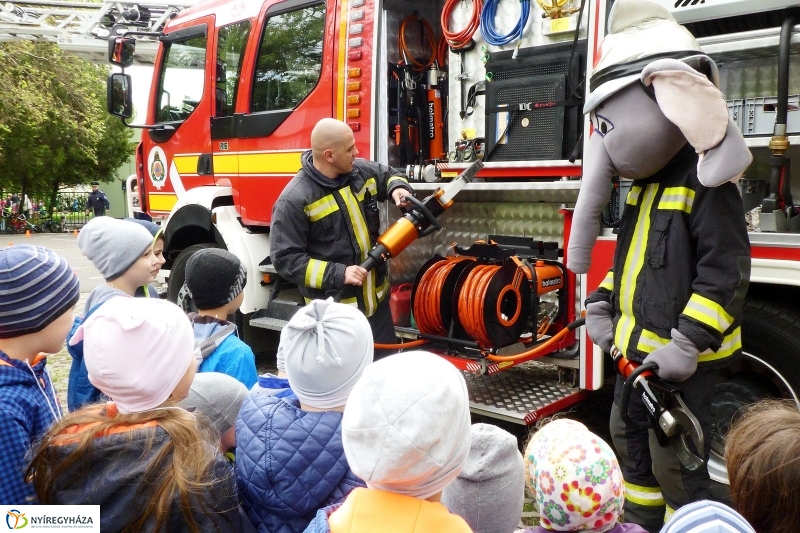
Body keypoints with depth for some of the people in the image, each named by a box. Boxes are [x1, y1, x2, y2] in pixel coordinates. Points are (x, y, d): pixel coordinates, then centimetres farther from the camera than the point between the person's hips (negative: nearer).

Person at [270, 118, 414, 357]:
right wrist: (339, 274, -24)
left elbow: (389, 175, 23)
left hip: (377, 300, 6)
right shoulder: (295, 200, -18)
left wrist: (398, 188, -2)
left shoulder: (363, 171, 1)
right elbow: (285, 258, -18)